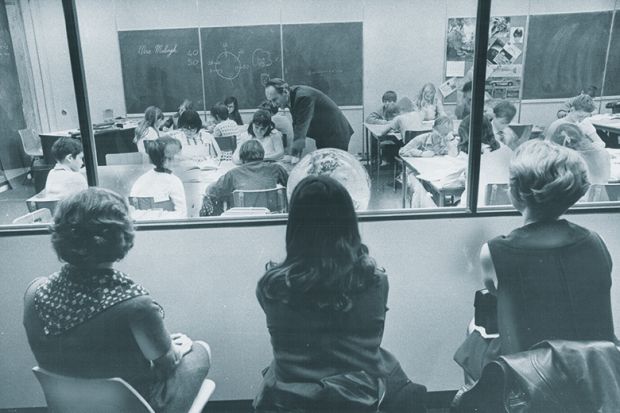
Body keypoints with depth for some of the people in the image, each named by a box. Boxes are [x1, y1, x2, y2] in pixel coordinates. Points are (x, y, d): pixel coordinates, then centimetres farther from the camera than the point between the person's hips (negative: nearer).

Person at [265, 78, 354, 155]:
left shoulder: (303, 96, -27)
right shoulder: (293, 97, 1)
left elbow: (301, 127, -33)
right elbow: (297, 125, 3)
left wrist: (293, 156, -37)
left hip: (336, 135, -9)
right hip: (322, 138, 9)